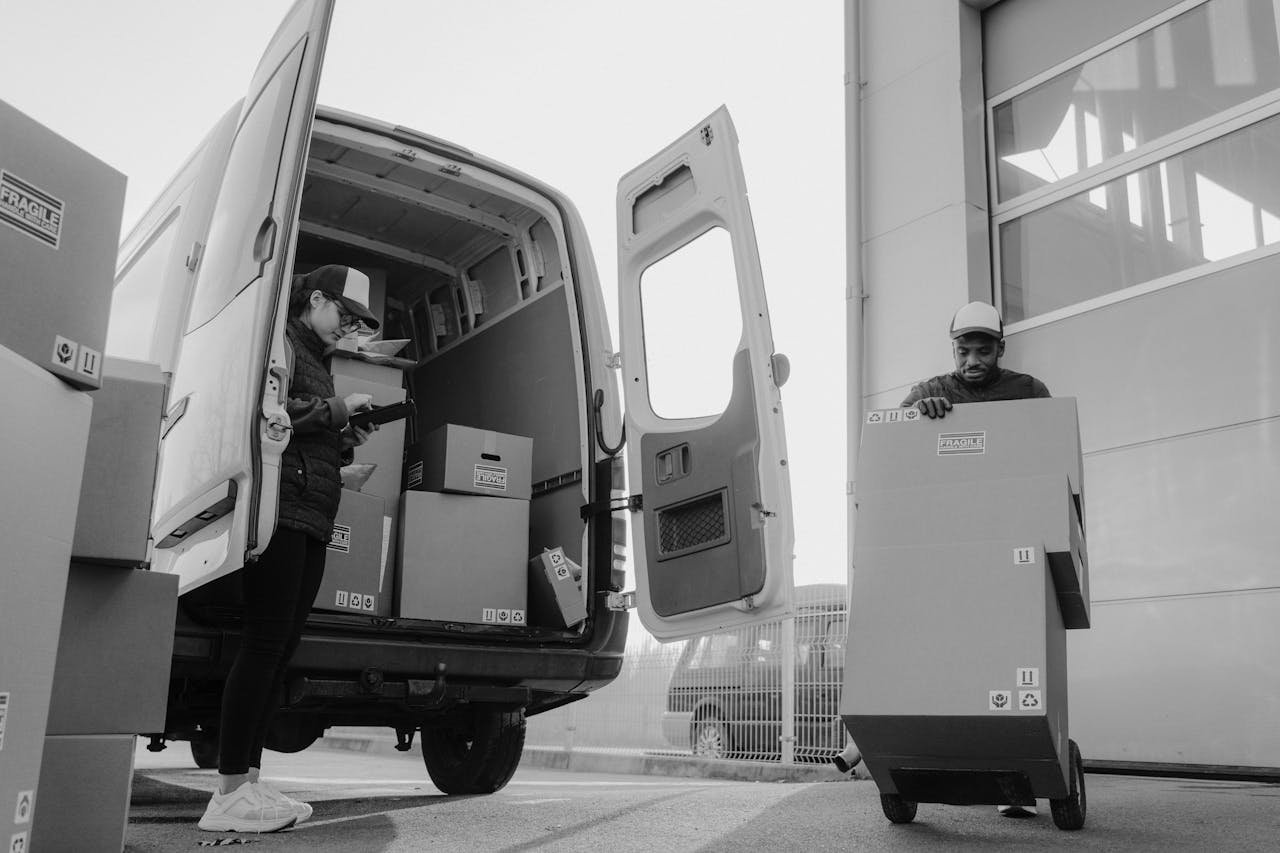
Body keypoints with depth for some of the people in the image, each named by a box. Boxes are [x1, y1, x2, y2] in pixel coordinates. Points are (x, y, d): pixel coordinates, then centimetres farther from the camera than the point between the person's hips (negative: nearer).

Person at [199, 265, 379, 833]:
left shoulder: (318, 361, 28)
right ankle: (230, 795, -9)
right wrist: (336, 410, -9)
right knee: (265, 643, -12)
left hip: (311, 519, 9)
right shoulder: (282, 342, 1)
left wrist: (346, 444, 10)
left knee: (281, 647, 5)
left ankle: (249, 781, 8)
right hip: (282, 506, -9)